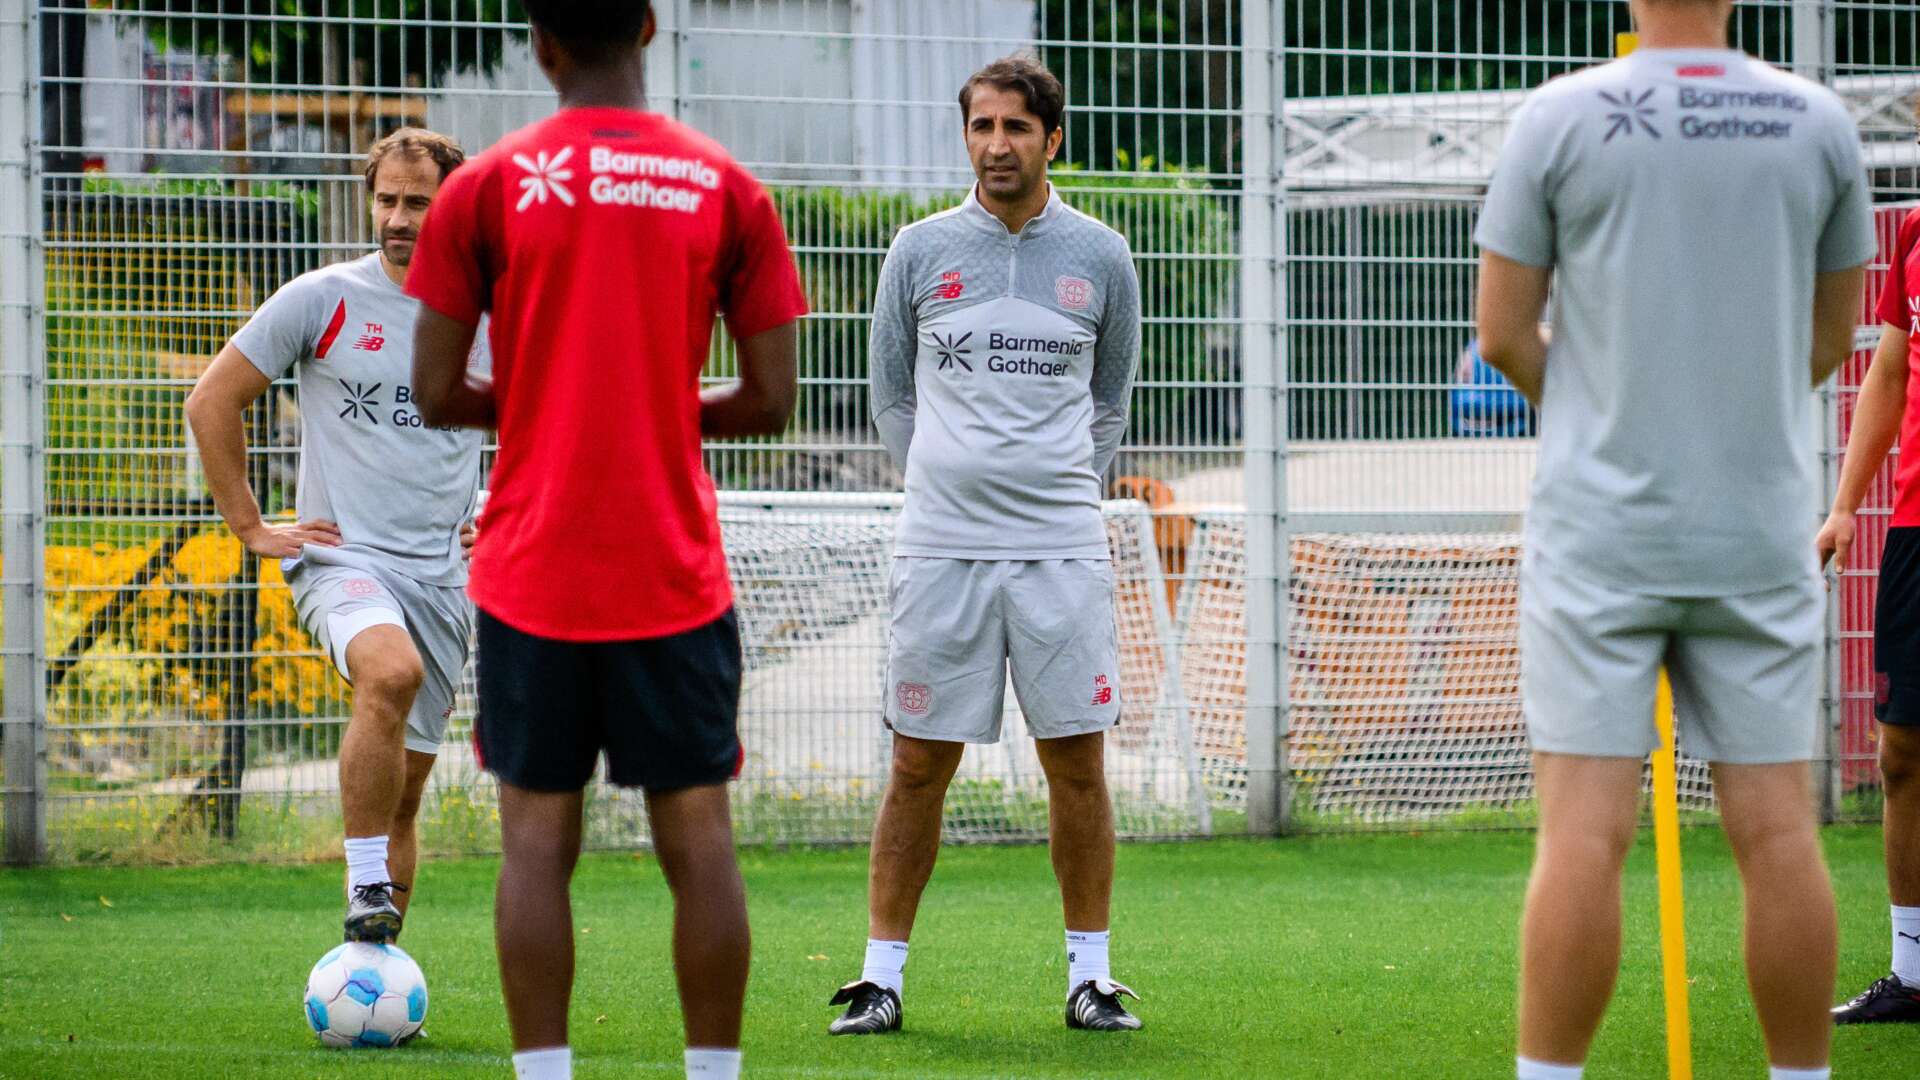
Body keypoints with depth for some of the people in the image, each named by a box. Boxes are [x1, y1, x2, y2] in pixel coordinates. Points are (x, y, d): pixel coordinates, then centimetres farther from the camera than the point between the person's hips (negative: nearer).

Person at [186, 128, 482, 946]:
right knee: (392, 672, -36)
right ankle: (366, 892, -30)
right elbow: (212, 402, 4)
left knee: (404, 789, 7)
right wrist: (249, 525, 1)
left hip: (444, 575, 4)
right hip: (340, 558, -4)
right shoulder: (322, 300, -2)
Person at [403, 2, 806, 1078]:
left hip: (533, 575, 0)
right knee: (700, 838, 5)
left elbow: (438, 394, -2)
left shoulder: (487, 189, -3)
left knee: (538, 838, 3)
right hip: (678, 576, 1)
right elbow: (771, 401, 1)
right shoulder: (728, 191, 0)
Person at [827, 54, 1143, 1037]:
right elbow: (890, 396, 14)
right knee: (918, 768, 0)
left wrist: (1062, 492, 10)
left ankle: (1090, 975, 10)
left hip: (1062, 550, 0)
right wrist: (947, 484, 7)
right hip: (940, 549, 0)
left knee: (1077, 764, 1)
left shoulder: (1100, 258, 6)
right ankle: (881, 976, 7)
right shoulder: (920, 251, 5)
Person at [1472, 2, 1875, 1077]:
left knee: (1585, 829, -4)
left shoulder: (1560, 118, -5)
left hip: (1602, 527, -2)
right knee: (1778, 828, 4)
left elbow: (1503, 333, 0)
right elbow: (1832, 333, 12)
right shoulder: (1820, 123, 2)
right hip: (1764, 528, 2)